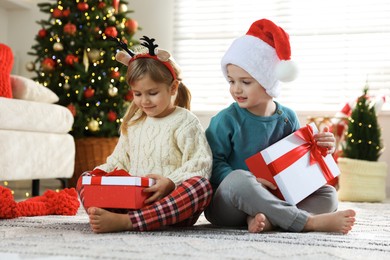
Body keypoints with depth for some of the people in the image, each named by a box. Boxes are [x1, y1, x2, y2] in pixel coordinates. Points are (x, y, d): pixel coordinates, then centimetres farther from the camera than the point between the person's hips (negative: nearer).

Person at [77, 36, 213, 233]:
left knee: (201, 186, -36)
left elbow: (201, 164, -9)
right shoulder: (133, 122, 17)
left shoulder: (185, 122, 0)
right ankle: (101, 214, -38)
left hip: (171, 201, -5)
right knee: (85, 179, -3)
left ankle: (124, 222, -49)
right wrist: (101, 173, -1)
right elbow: (119, 160, 22)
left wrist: (171, 182, -26)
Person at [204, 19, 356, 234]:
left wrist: (322, 149, -6)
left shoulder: (287, 118, 7)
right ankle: (311, 222, -36)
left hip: (273, 198, 5)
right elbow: (213, 163, -13)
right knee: (238, 179, -37)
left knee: (328, 193, -9)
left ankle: (269, 219, -36)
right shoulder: (226, 120, -6)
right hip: (228, 204, -5)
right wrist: (249, 183, -27)